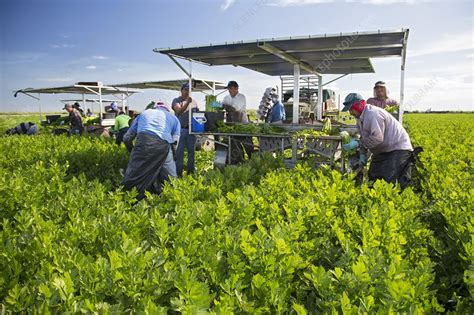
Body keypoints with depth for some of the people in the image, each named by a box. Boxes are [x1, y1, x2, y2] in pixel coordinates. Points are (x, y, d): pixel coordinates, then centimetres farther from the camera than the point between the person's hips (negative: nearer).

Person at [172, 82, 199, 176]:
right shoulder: (176, 100, 3)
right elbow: (179, 111, -14)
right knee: (179, 152, 0)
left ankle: (191, 171, 16)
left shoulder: (194, 102, 13)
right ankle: (178, 173, 5)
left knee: (192, 151, 7)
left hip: (191, 130, 4)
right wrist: (187, 103, -26)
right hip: (180, 129, -4)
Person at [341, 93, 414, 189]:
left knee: (392, 181, -18)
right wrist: (362, 153, 4)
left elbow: (377, 138, -33)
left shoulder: (373, 113, -25)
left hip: (398, 148, -11)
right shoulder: (360, 118, 9)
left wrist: (357, 144, -27)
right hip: (383, 150, 11)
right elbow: (364, 137, 16)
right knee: (373, 176, 10)